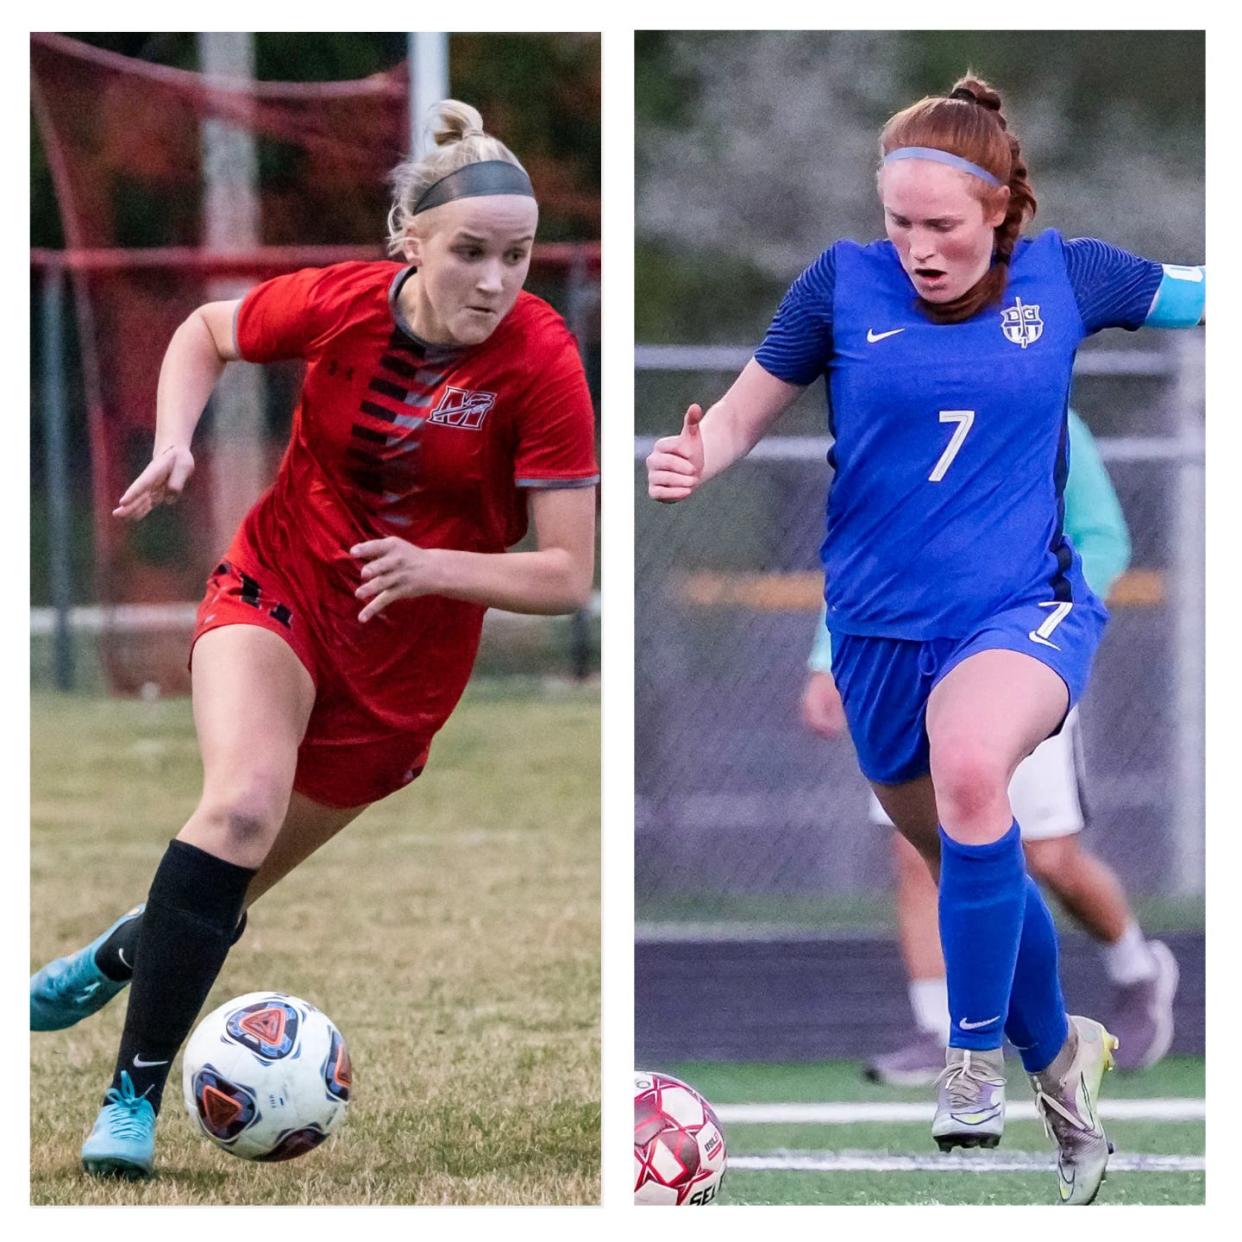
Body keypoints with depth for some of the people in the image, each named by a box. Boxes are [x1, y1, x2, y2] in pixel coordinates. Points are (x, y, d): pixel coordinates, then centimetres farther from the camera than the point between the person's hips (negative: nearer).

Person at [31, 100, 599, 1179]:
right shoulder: (340, 304, -17)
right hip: (276, 588, -1)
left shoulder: (541, 363, -22)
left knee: (227, 890, 10)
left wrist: (435, 568, -34)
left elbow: (568, 574, -19)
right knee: (243, 801, -28)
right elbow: (206, 332, 6)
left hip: (403, 662, 1)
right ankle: (134, 1093, -21)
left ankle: (127, 952, 45)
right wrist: (173, 445, -10)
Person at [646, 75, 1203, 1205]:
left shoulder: (1065, 276, -5)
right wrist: (696, 458, -20)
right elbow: (747, 408, 0)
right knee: (971, 869, 15)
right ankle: (1058, 1052, 43)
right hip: (882, 625, 3)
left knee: (969, 765, -35)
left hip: (1025, 609, -3)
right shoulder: (844, 285, -6)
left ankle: (978, 1053, -20)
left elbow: (1206, 297, 8)